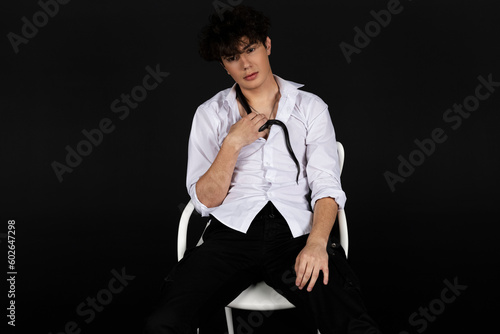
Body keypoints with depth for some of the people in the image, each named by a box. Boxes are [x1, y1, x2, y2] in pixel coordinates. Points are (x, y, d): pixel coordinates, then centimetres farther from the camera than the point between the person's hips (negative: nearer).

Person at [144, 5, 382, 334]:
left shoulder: (311, 107, 11)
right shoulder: (211, 114, 12)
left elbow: (327, 186, 2)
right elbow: (206, 200, 5)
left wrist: (316, 243, -16)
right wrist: (233, 143, -8)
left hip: (297, 231, 0)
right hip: (233, 231, 1)